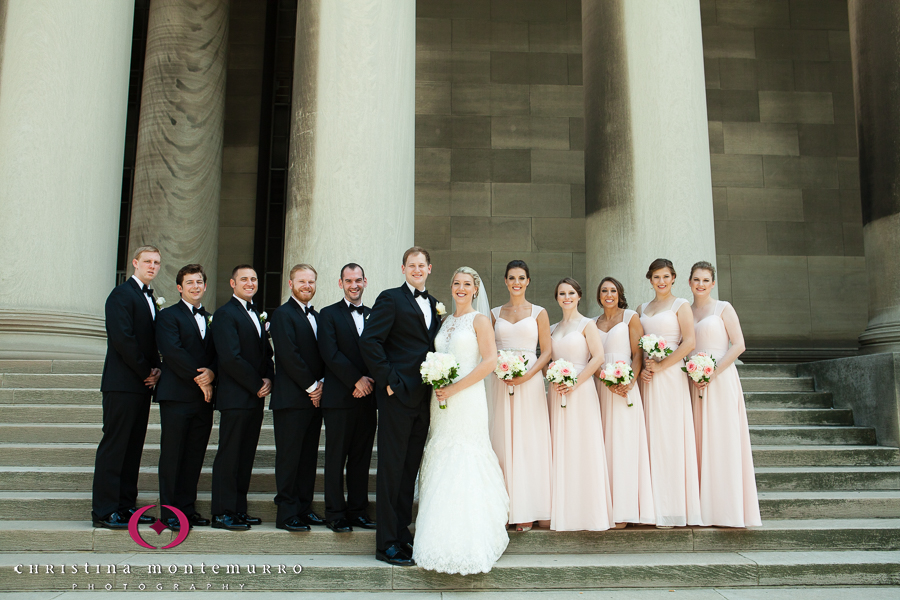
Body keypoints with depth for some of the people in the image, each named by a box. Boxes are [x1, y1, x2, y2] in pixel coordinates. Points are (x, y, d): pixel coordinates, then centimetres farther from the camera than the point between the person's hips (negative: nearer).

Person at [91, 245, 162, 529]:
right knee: (114, 445, -5)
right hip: (122, 383, -9)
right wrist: (147, 372, -11)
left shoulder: (149, 297, 19)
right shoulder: (121, 295, -9)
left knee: (133, 447, 10)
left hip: (142, 384, 9)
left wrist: (156, 368, 3)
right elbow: (122, 339, -18)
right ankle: (104, 511, 0)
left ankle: (126, 505, 16)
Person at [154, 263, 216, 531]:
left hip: (204, 397, 5)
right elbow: (173, 351, -11)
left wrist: (211, 373, -10)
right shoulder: (168, 315, 2)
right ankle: (170, 512, 6)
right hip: (177, 396, -5)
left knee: (195, 455, 7)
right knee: (172, 455, -1)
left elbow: (219, 355, 11)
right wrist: (197, 378, -12)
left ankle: (187, 507, 15)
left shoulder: (212, 319, 19)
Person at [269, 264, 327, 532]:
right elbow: (289, 356, -14)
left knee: (309, 457, 10)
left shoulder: (317, 316, 18)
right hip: (291, 398, -7)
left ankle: (304, 508, 18)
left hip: (314, 398, 7)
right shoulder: (282, 314, -6)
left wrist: (320, 385, 1)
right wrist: (311, 386, -11)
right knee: (289, 457, -3)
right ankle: (287, 513, 3)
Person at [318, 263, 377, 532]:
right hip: (339, 397, -4)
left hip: (368, 398, 4)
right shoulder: (329, 314, 3)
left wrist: (371, 382, -7)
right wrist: (356, 379, -14)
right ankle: (335, 513, 9)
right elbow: (330, 353, -8)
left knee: (362, 458, 8)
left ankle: (358, 510, 17)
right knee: (336, 458, 2)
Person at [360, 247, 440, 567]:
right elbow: (369, 341, -12)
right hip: (398, 396, -7)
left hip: (423, 398, 7)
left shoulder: (434, 304, 17)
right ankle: (387, 543, 6)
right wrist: (389, 379, -15)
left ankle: (403, 534, 23)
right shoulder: (390, 299, -4)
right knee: (391, 468, -1)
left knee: (410, 469, 13)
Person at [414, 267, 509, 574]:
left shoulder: (479, 320, -3)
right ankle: (443, 543, 16)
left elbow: (490, 360, -13)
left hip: (467, 401, -6)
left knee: (464, 469, -6)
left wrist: (455, 388, -15)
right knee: (441, 468, 7)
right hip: (442, 402, 7)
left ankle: (469, 547, 0)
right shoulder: (446, 321, 17)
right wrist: (437, 385, 1)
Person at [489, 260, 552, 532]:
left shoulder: (538, 313, 6)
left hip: (530, 382, -2)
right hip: (501, 384, 2)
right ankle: (504, 508, 7)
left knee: (529, 444, -2)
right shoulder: (495, 313, 13)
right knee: (502, 442, 1)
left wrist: (527, 375, -13)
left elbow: (546, 351, 2)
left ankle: (526, 511, 4)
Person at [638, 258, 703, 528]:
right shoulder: (643, 309, 16)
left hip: (671, 375, -5)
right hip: (648, 378, 5)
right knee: (651, 437, 3)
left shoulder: (681, 305, 1)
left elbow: (689, 342, -9)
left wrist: (661, 366, -12)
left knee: (671, 435, -5)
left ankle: (674, 507, 2)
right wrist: (641, 368, -2)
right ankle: (654, 505, 7)